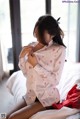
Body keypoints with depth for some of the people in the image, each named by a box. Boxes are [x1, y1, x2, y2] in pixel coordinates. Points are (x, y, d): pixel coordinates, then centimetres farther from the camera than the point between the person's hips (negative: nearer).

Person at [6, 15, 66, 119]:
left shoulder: (59, 50, -16)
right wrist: (22, 57, -12)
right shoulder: (32, 47, -1)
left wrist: (36, 65, -25)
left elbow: (55, 80, -17)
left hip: (47, 97, -5)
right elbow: (26, 74, 4)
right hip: (31, 95, 6)